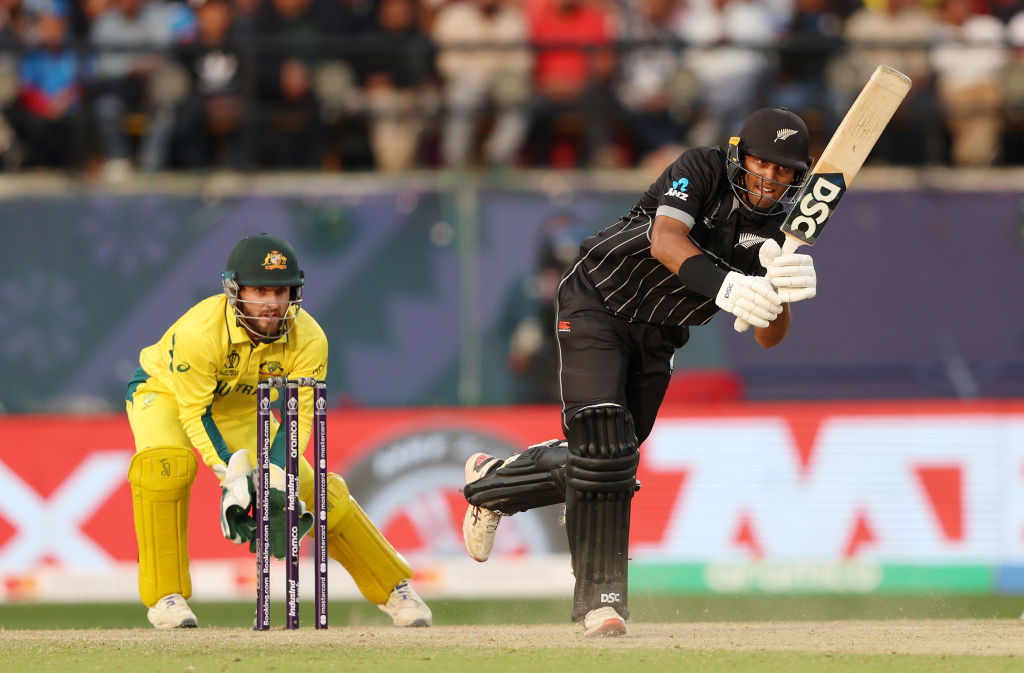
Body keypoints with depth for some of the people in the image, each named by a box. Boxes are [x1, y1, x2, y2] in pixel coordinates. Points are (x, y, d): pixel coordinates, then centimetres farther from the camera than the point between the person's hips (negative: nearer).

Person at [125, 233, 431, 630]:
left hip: (240, 408, 4)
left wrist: (274, 475, -33)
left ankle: (393, 588, 14)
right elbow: (195, 413, -29)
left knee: (311, 489, -2)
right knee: (166, 463, -35)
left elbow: (299, 416, -18)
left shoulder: (308, 340, -25)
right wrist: (232, 476, -38)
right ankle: (165, 597, -26)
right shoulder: (198, 331, -37)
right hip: (166, 393, -4)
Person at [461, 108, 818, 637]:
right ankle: (600, 596, -15)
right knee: (601, 446, -20)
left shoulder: (776, 234, -8)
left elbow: (768, 337, -15)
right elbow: (665, 240, -39)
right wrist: (724, 286, -56)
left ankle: (492, 484, 33)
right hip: (598, 307, -6)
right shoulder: (701, 171, -21)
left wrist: (783, 291, -38)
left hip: (658, 338, 6)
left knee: (603, 464, 6)